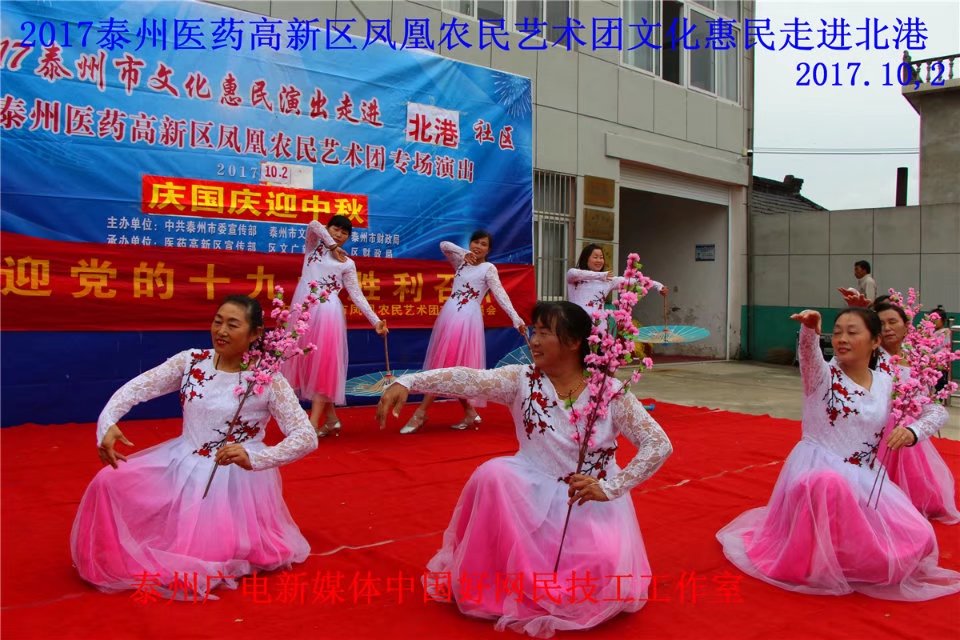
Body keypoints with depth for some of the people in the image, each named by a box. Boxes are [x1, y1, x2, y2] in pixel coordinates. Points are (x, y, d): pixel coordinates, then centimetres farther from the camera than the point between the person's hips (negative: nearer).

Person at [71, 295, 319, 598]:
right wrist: (107, 424, -28)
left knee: (198, 560, -15)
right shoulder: (191, 361, -3)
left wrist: (253, 458, -32)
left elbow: (307, 438, -20)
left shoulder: (268, 380, -15)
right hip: (181, 466, 5)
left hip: (235, 479, -4)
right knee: (110, 482, -11)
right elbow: (137, 388, -9)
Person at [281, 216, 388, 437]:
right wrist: (331, 246, 1)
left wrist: (376, 321, -2)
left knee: (323, 364, -10)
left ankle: (313, 423, -14)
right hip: (304, 308, 2)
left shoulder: (347, 263, 10)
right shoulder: (314, 246, 15)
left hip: (327, 311, -2)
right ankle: (331, 419, 9)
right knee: (307, 363, 1)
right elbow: (314, 225, -5)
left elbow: (357, 294, 6)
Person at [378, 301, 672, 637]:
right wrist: (407, 382, -37)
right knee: (493, 473, -29)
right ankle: (506, 582, -9)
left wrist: (610, 488, -19)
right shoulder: (522, 380, -6)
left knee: (607, 572, -26)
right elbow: (469, 379, -22)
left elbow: (659, 444, -10)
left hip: (593, 502, -1)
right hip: (534, 492, 1)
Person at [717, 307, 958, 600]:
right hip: (817, 469, -4)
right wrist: (809, 329, -51)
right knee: (829, 485, -41)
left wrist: (911, 431, -8)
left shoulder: (886, 384, 7)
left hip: (862, 478, 5)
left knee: (916, 539, -13)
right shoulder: (823, 375, -4)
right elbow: (808, 352, -27)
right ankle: (819, 565, -16)